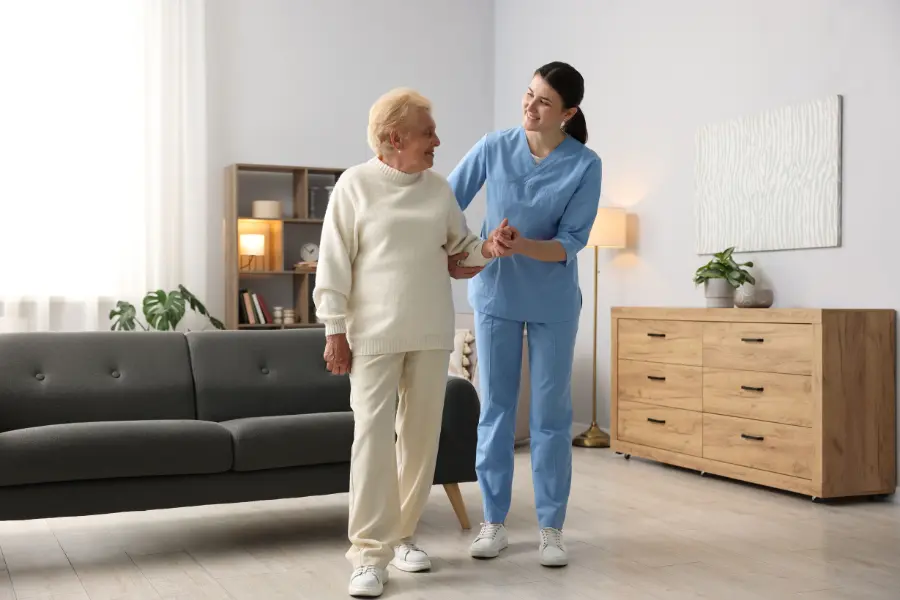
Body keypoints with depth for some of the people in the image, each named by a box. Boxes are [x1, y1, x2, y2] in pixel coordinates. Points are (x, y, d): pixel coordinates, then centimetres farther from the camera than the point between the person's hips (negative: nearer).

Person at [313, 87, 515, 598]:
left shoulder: (439, 188, 9)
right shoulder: (355, 184, -3)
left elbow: (460, 246, 15)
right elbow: (335, 262, -4)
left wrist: (488, 249, -7)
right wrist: (335, 330, -8)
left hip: (432, 334, 5)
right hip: (375, 334, -4)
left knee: (422, 435, 8)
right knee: (373, 436, -7)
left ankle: (402, 534, 23)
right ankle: (371, 553, -2)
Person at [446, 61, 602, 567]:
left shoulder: (585, 165, -11)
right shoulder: (494, 148, -6)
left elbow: (571, 243, -14)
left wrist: (522, 245, -30)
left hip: (552, 302, -1)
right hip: (495, 294, 1)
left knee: (551, 412, 3)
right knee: (496, 408, 6)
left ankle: (551, 527, 14)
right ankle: (495, 521, 16)